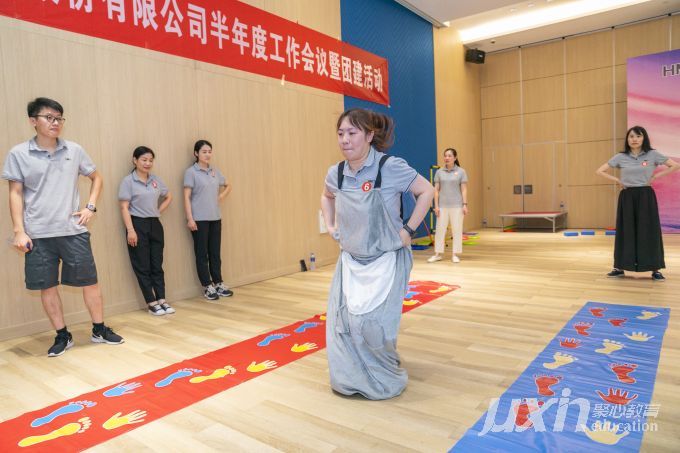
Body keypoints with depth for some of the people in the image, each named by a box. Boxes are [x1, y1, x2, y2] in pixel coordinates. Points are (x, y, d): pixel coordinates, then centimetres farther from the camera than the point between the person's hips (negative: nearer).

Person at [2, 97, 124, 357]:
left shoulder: (74, 150, 4)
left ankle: (99, 330, 21)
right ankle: (62, 336, 22)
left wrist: (91, 207, 4)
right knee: (47, 286, 6)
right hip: (38, 234, -1)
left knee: (89, 281, 5)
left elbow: (96, 178, 16)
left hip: (73, 230, 1)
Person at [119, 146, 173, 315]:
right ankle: (152, 303, 8)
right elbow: (124, 207, -10)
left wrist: (158, 211, 8)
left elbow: (168, 197, 23)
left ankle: (162, 300, 12)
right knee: (143, 266, 2)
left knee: (157, 264, 7)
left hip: (155, 225, 5)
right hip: (138, 225, -5)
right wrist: (130, 230, -17)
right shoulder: (128, 181, -6)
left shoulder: (156, 180, 9)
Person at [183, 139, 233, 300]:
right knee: (202, 254, 2)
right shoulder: (191, 172, -6)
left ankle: (218, 283, 19)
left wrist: (221, 197, 8)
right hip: (199, 219, -5)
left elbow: (228, 186, 26)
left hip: (215, 218, 5)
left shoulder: (215, 172, 10)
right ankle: (208, 286, 10)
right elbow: (187, 197, -9)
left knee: (215, 252, 10)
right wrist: (190, 219, -15)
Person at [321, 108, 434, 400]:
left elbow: (426, 191, -9)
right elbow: (326, 197, 20)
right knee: (342, 318, 3)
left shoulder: (391, 167, -18)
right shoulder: (336, 173, -2)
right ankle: (350, 380, 26)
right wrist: (330, 226, 8)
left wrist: (409, 229, -12)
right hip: (350, 260, 5)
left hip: (386, 259, -5)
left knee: (373, 321, -8)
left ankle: (385, 380, 21)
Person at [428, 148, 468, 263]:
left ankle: (455, 255, 11)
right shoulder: (439, 172, 6)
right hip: (442, 205, 2)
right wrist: (436, 205, -1)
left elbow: (464, 189, 0)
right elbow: (436, 190, 5)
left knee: (457, 230, 2)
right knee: (440, 229, 3)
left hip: (456, 206, -1)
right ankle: (438, 254, 12)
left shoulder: (461, 172, 2)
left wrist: (465, 205, -6)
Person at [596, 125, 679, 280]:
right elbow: (600, 171, 4)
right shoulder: (620, 157, 2)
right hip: (627, 197, 1)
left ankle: (655, 270, 5)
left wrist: (655, 176, -3)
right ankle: (620, 267, 10)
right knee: (625, 231, 4)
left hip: (645, 197, -1)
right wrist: (618, 180, -1)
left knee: (649, 231, -1)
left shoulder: (653, 154, 0)